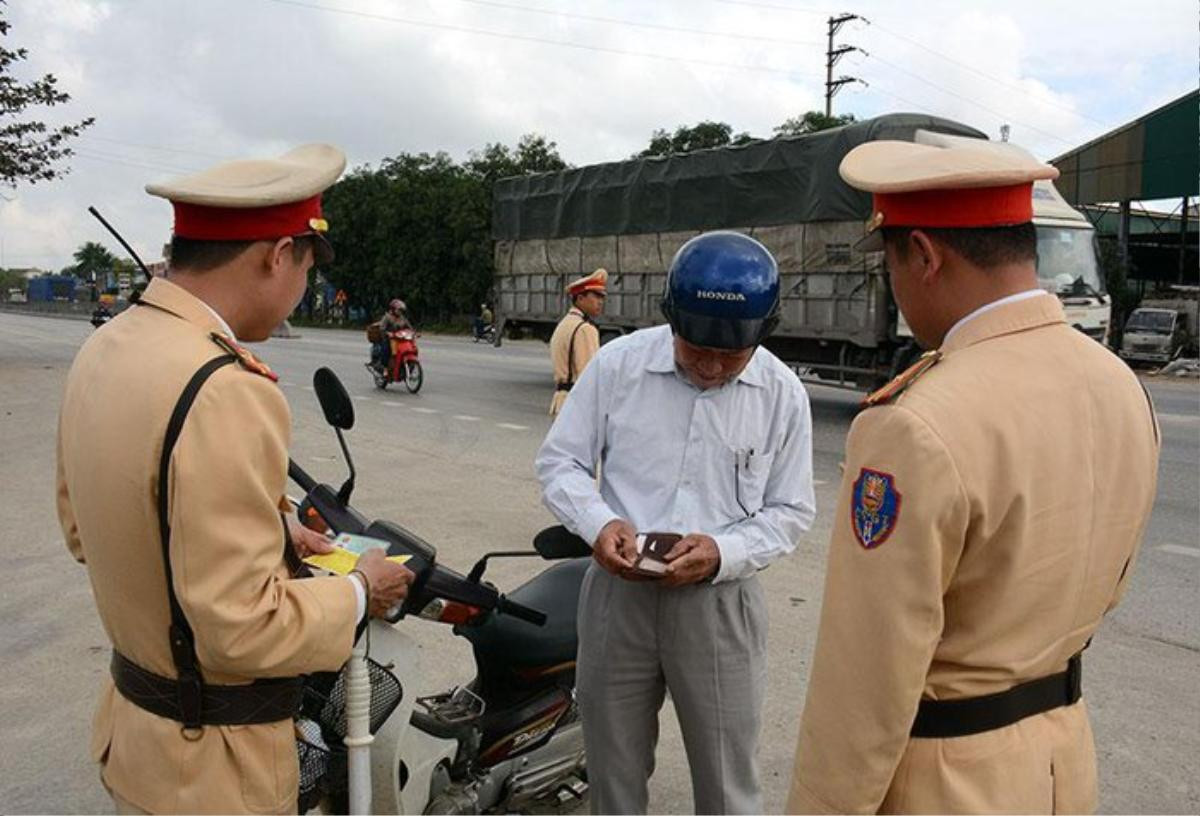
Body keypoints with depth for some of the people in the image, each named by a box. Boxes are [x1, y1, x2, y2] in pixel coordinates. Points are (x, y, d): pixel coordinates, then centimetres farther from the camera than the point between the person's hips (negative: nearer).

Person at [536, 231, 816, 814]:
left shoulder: (782, 394, -4)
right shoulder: (617, 363, -6)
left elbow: (791, 510, 2)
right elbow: (559, 461, 1)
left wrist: (723, 553, -16)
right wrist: (597, 523, -18)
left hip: (720, 602, 0)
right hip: (618, 590, 1)